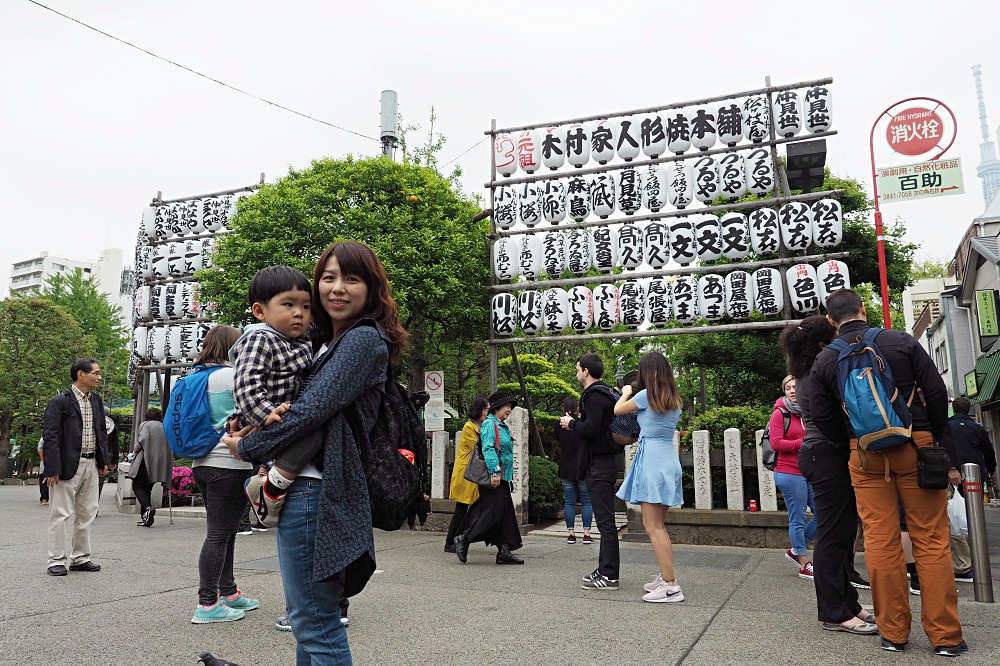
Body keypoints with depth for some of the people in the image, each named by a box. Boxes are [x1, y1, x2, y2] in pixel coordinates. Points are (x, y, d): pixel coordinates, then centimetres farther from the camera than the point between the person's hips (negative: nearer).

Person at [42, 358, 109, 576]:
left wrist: (104, 461, 13)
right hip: (68, 465, -7)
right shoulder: (60, 401, -9)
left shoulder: (96, 400, 13)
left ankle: (80, 558, 22)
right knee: (60, 514, 0)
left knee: (87, 514, 12)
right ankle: (56, 561, 9)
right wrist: (52, 469, -17)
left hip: (91, 464, 7)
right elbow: (50, 437, -13)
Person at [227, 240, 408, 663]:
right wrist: (254, 427, 1)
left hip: (315, 494, -10)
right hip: (308, 489, 10)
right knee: (306, 616, 21)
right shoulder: (328, 341, 18)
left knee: (315, 623, -2)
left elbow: (311, 410, -18)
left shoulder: (364, 340, -12)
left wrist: (248, 448, -6)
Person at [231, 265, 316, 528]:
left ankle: (265, 474, 29)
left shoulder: (304, 341, 12)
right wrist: (266, 415, -34)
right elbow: (246, 386, -24)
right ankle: (268, 491, -19)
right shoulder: (260, 341, -13)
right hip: (266, 425, -9)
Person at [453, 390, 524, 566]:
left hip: (502, 477, 10)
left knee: (506, 514, 7)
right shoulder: (489, 424, -8)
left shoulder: (503, 426, 21)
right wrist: (494, 472, -25)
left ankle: (504, 551, 9)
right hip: (493, 477, -10)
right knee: (493, 512, -12)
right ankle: (464, 538, 0)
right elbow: (488, 449, -18)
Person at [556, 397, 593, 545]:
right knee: (587, 501, 6)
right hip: (583, 469, -2)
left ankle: (571, 534, 6)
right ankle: (586, 534, 3)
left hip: (566, 470, 2)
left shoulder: (559, 426, -2)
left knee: (569, 502, 7)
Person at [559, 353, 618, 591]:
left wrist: (572, 423, -7)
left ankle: (609, 576, -3)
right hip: (603, 463, 11)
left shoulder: (595, 396, -14)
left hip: (600, 467, -11)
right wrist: (575, 424, 14)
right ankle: (605, 569, 22)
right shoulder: (603, 393, 18)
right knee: (605, 520, 14)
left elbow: (591, 430, -23)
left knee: (606, 521, -7)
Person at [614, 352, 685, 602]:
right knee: (656, 525, 15)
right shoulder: (674, 400, 12)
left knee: (653, 527, -6)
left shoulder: (646, 395, -8)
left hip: (651, 461, -8)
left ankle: (671, 586, -8)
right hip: (669, 460, 8)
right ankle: (666, 576, 19)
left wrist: (626, 392, 23)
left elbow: (618, 409, 6)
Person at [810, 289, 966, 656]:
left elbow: (822, 416, 0)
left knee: (881, 541, 5)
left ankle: (893, 632, 13)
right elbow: (936, 394, -1)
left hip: (866, 456, 1)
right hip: (916, 446, 0)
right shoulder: (901, 341, 0)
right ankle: (945, 635, 10)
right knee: (931, 540, 5)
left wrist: (856, 446, 12)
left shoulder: (825, 360, 2)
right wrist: (947, 451, 5)